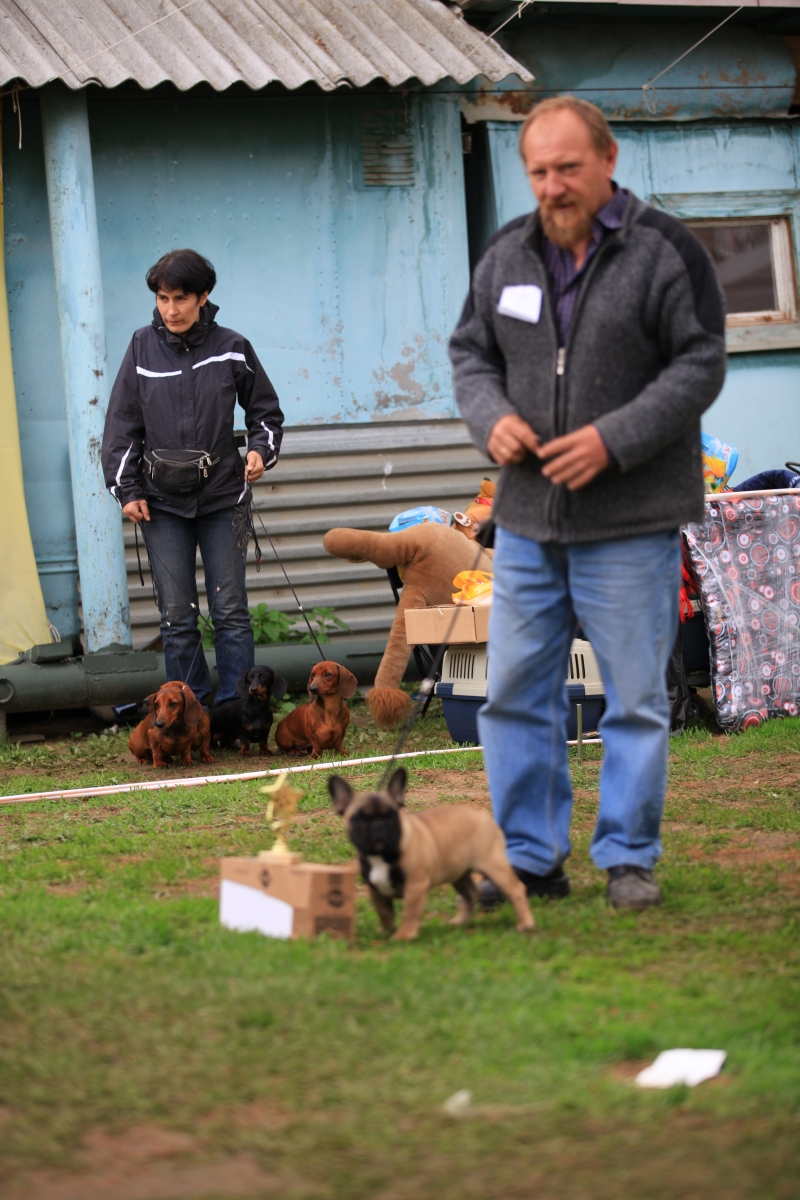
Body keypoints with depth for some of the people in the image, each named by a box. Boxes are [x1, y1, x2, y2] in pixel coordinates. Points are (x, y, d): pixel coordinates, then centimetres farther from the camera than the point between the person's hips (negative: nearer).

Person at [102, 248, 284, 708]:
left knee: (231, 610, 0)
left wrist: (261, 451, -7)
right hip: (162, 503, 1)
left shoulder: (231, 348, 0)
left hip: (223, 498, -1)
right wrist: (127, 490, 0)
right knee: (177, 617, 1)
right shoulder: (143, 348, 2)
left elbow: (266, 411, 12)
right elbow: (122, 423, 7)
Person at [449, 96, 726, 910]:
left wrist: (614, 439, -17)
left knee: (635, 696, 0)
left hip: (631, 523, -5)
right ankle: (530, 858, 16)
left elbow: (700, 366, -8)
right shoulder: (506, 255, 9)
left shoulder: (664, 251, -6)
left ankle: (628, 858, 12)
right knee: (515, 691, 6)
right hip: (526, 517, 5)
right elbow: (470, 352, 17)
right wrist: (491, 418, -4)